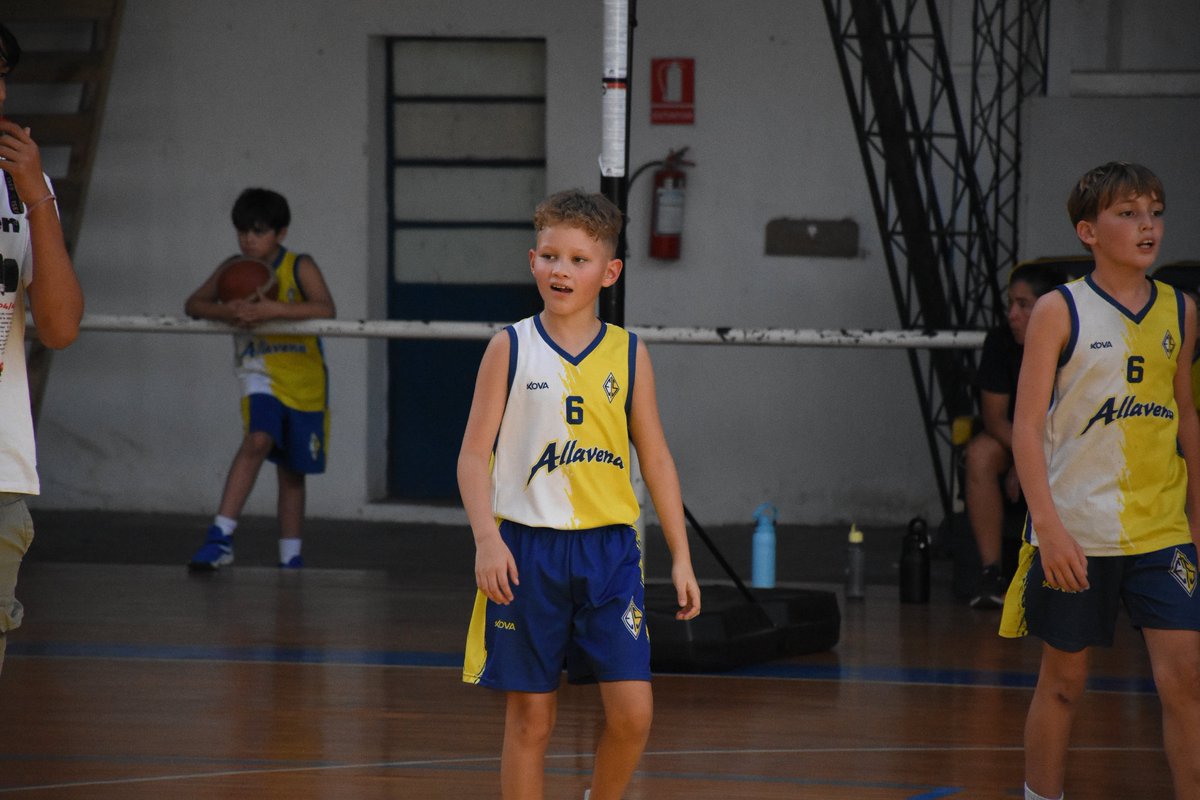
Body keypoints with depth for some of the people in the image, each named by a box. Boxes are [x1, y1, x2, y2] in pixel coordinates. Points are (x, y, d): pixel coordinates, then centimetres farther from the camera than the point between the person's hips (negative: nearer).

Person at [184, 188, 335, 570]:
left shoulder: (300, 267, -9)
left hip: (304, 379, 0)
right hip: (259, 370, 0)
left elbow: (325, 309, -24)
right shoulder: (232, 269, -1)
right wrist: (226, 311, -22)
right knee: (257, 440, -27)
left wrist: (273, 310, -36)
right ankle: (221, 538, -32)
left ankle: (290, 557, 24)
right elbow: (193, 304, 0)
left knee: (291, 471, 10)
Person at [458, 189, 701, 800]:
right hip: (526, 549, -1)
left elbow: (656, 458, 11)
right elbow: (474, 455, -2)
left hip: (609, 548, 2)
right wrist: (488, 539, -16)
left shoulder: (628, 354, 5)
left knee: (632, 711, -8)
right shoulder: (511, 348, 0)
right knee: (530, 718, 2)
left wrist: (681, 555, 7)